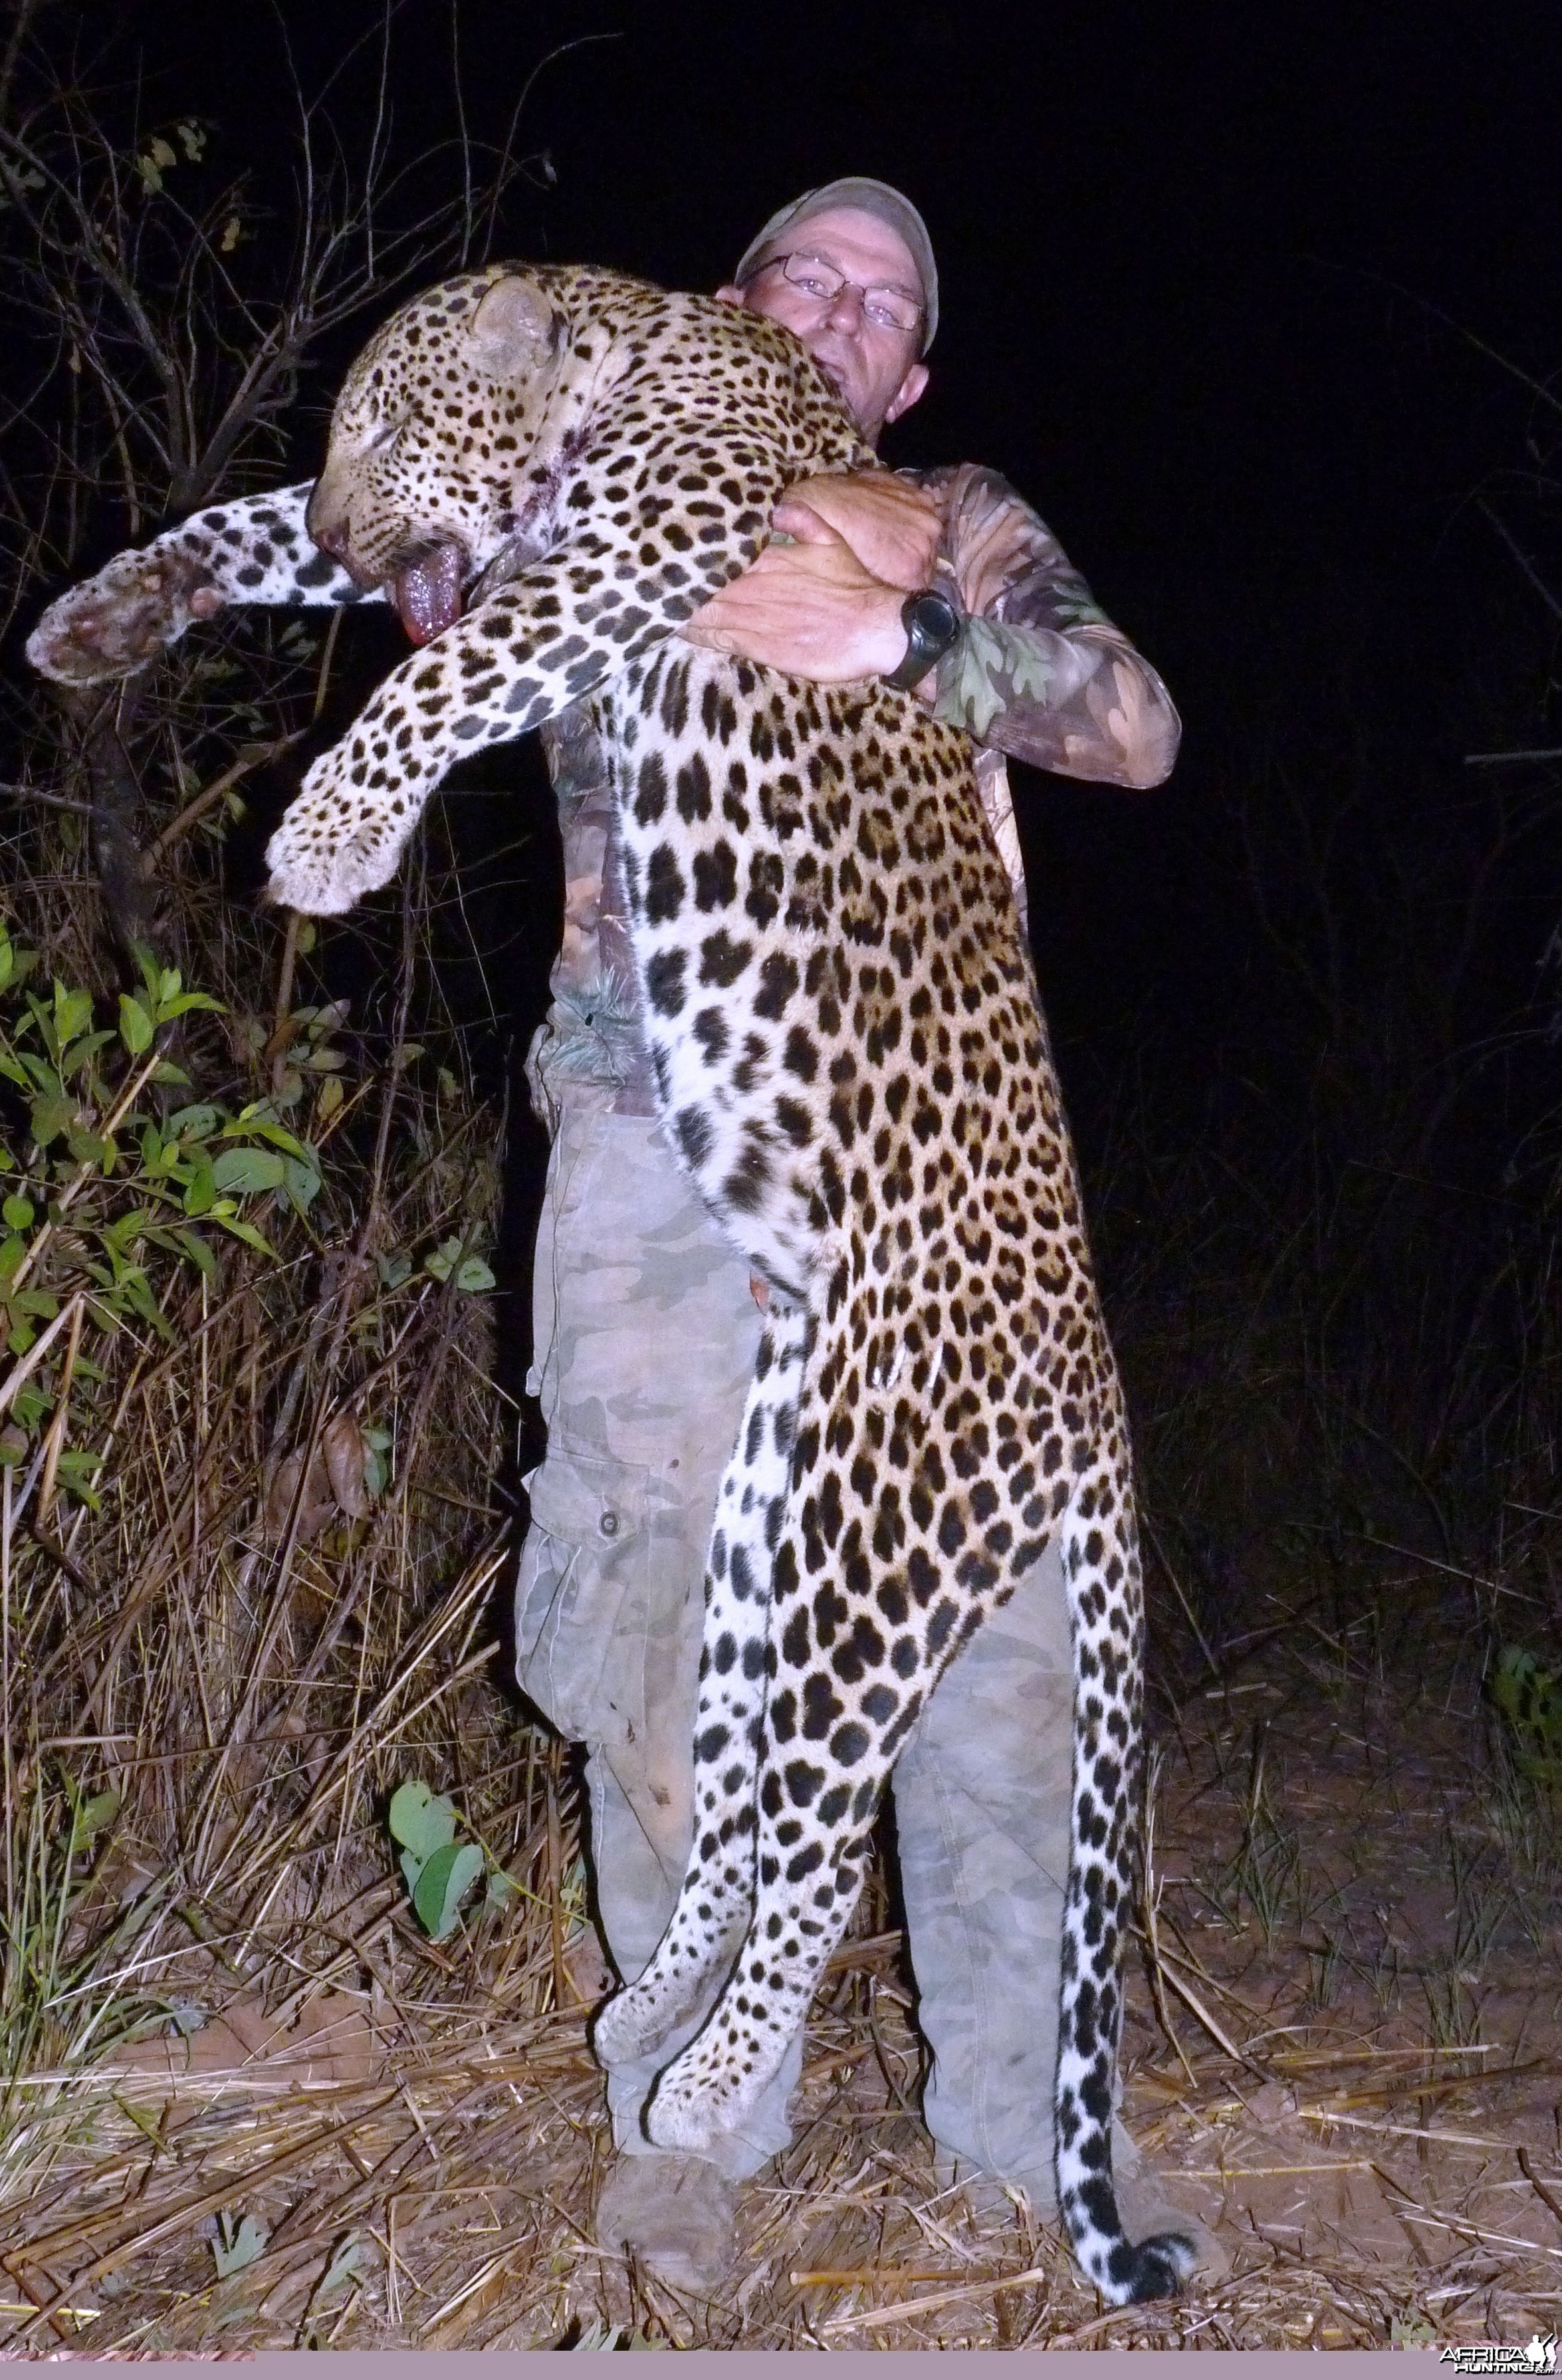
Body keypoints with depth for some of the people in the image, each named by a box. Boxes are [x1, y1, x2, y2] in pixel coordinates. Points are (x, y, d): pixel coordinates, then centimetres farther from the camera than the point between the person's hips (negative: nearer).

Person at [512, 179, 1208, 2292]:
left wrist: (905, 631, -12)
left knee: (1000, 1631, -1)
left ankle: (1022, 2123, 15)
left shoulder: (968, 531, 18)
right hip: (667, 1147, -1)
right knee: (675, 1633, -2)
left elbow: (1137, 727, 3)